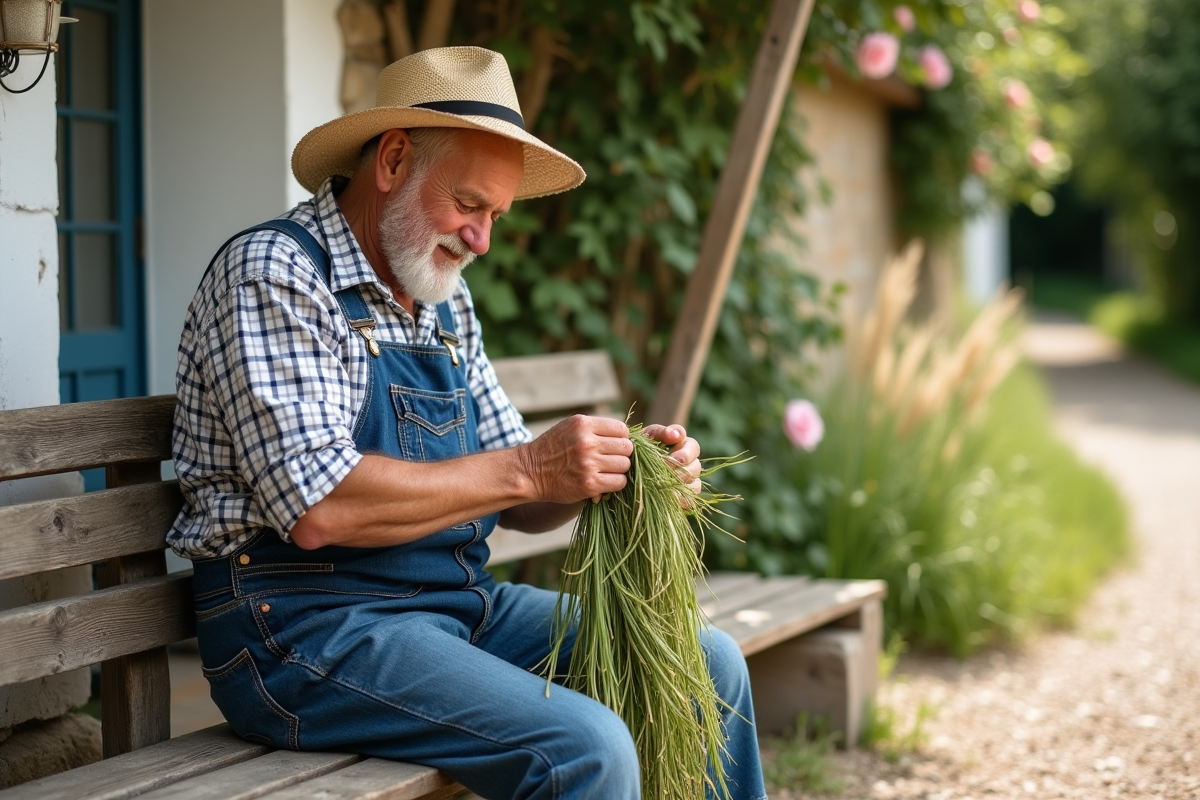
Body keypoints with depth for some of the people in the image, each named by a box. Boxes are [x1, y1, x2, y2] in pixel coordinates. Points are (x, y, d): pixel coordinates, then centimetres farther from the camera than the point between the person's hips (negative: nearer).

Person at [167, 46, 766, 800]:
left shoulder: (447, 304, 14)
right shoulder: (272, 271, -11)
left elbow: (514, 501, 14)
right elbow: (319, 507, -23)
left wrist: (622, 469, -6)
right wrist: (526, 471, -22)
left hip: (458, 601, 8)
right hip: (306, 625, -8)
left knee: (711, 666, 2)